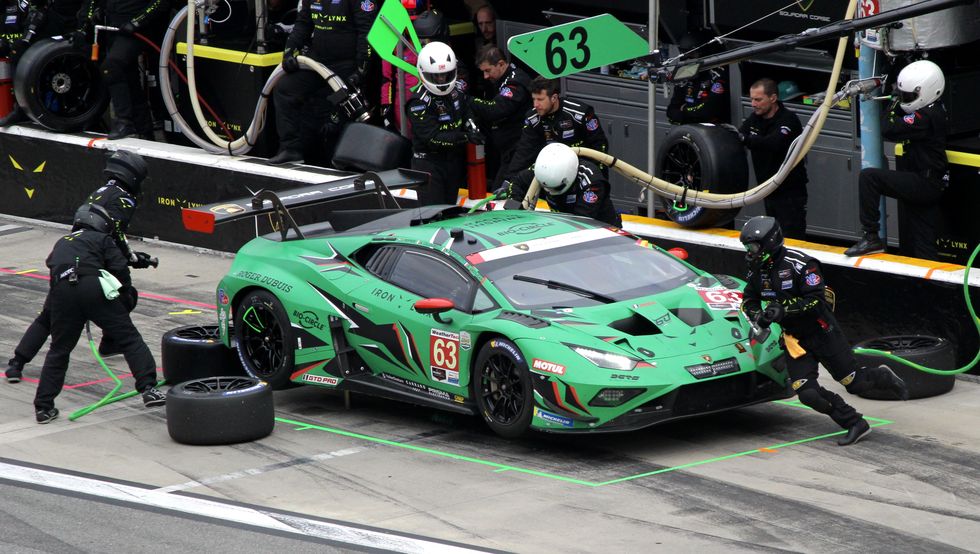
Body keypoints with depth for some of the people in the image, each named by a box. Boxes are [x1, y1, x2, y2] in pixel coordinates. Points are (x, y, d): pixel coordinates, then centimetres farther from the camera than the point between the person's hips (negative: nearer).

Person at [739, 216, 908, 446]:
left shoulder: (799, 263, -20)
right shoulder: (757, 271, 1)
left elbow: (816, 300, -24)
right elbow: (749, 300, 13)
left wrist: (785, 309, -32)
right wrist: (758, 316, -9)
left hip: (822, 332, -6)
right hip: (794, 338, 6)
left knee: (855, 383, 0)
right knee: (807, 393, -12)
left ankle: (882, 377, 35)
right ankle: (855, 424, 1)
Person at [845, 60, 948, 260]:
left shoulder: (925, 117, -19)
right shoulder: (935, 111, 12)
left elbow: (888, 130, -21)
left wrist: (891, 109, -4)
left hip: (923, 183, -10)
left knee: (868, 177, -18)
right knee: (924, 249, 12)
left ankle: (871, 237, -17)